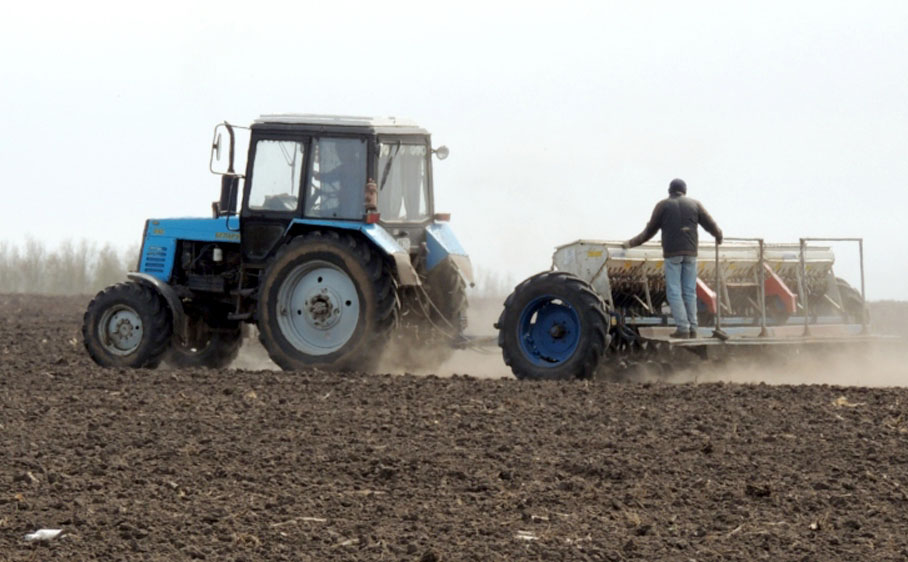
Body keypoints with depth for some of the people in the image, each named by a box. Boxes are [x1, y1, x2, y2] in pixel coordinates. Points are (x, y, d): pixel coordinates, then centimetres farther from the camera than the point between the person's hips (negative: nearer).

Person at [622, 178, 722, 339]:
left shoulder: (663, 205, 3)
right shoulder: (694, 204, 10)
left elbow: (650, 230, 6)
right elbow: (710, 224, 13)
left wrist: (631, 243, 18)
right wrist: (719, 236, 34)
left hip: (672, 254, -3)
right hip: (690, 253, 3)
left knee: (674, 292, -2)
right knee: (690, 292, 8)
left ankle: (682, 327, -10)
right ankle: (692, 328, 5)